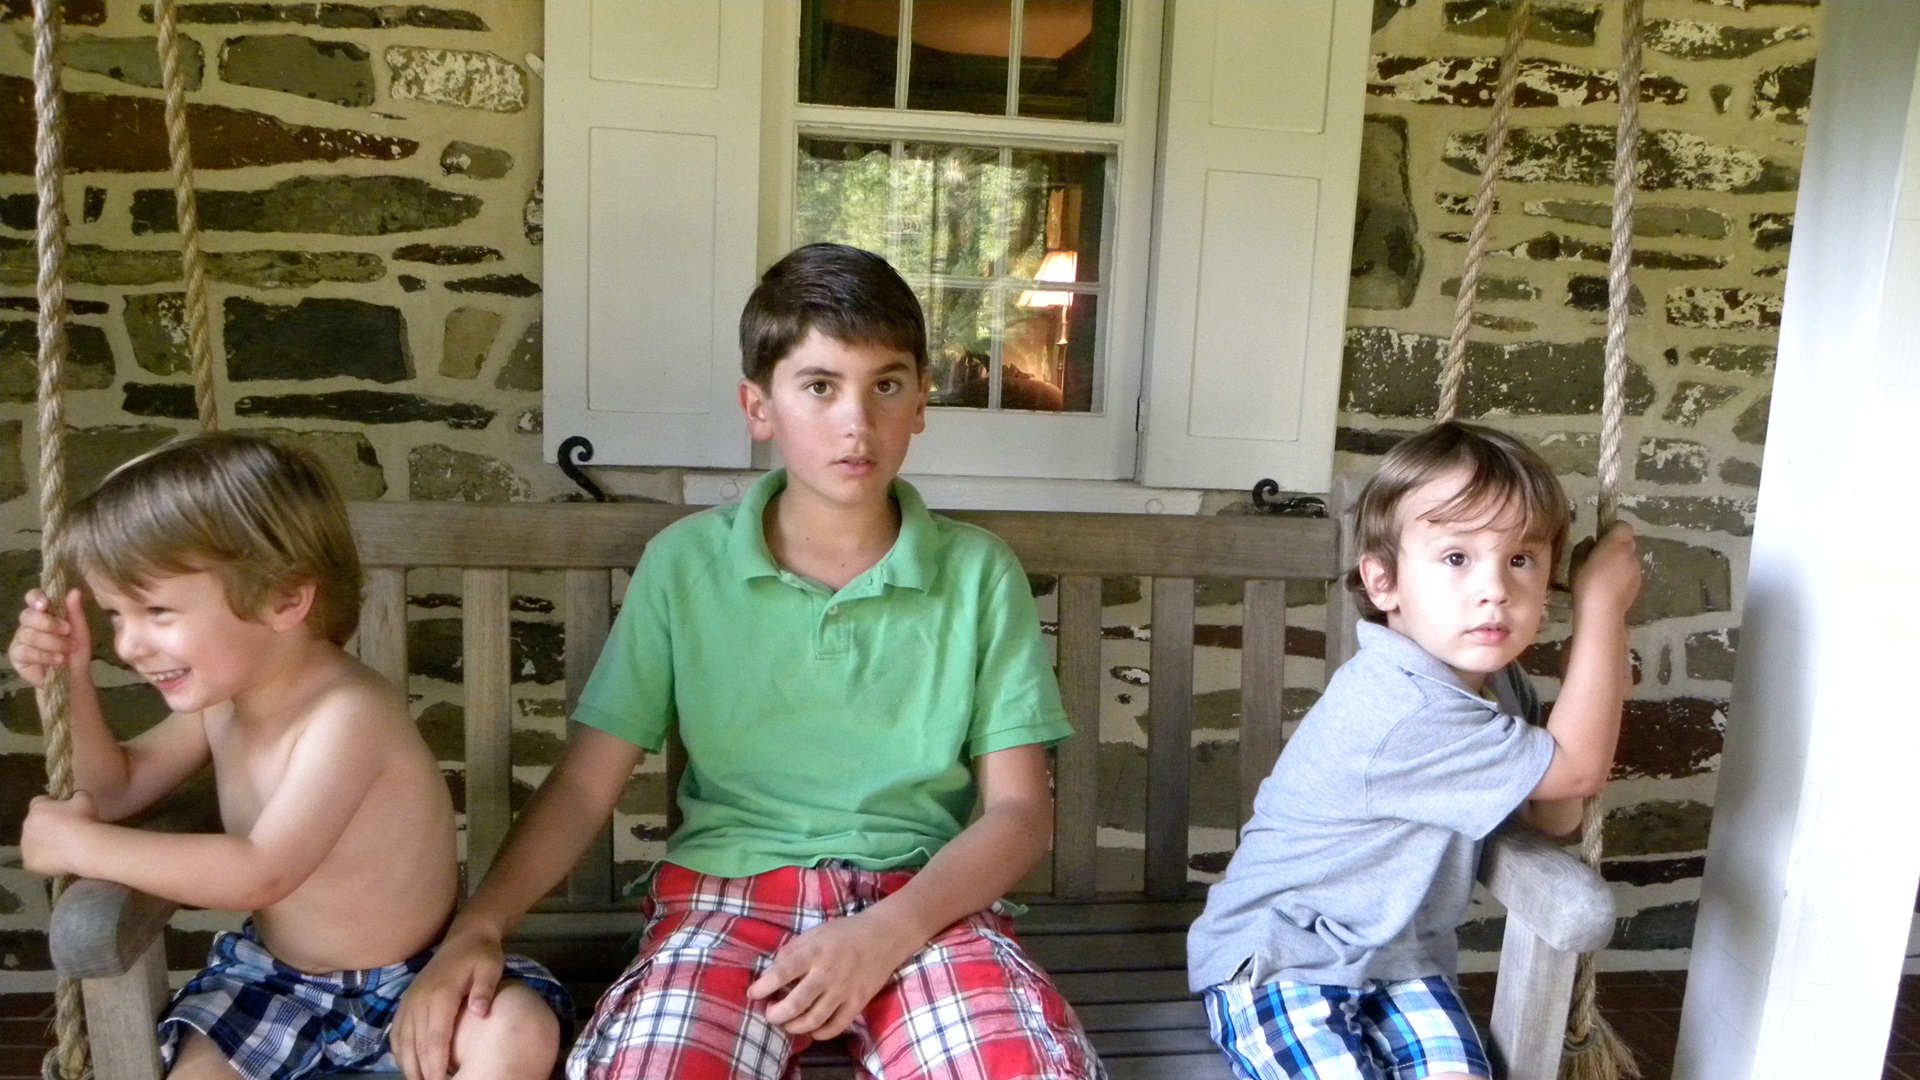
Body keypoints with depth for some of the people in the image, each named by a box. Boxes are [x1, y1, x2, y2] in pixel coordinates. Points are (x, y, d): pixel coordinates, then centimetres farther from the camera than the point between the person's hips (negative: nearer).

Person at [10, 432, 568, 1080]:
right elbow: (115, 789, 13)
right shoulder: (221, 697, -2)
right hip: (272, 979, 7)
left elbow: (261, 873, -36)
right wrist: (67, 680, -3)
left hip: (410, 981, -7)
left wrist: (83, 845, -26)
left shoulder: (346, 716, -28)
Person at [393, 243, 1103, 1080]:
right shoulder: (683, 563, 3)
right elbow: (584, 784, 4)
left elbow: (1019, 810, 0)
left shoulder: (980, 574, 2)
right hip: (728, 893, 0)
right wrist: (476, 930, -12)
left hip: (925, 901, 1)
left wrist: (887, 933, -16)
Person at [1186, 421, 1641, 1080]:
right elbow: (1578, 768, -20)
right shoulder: (1404, 711, -29)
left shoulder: (1496, 680, 1)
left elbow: (1551, 819, 6)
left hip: (1399, 955, 7)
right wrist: (1602, 609, -14)